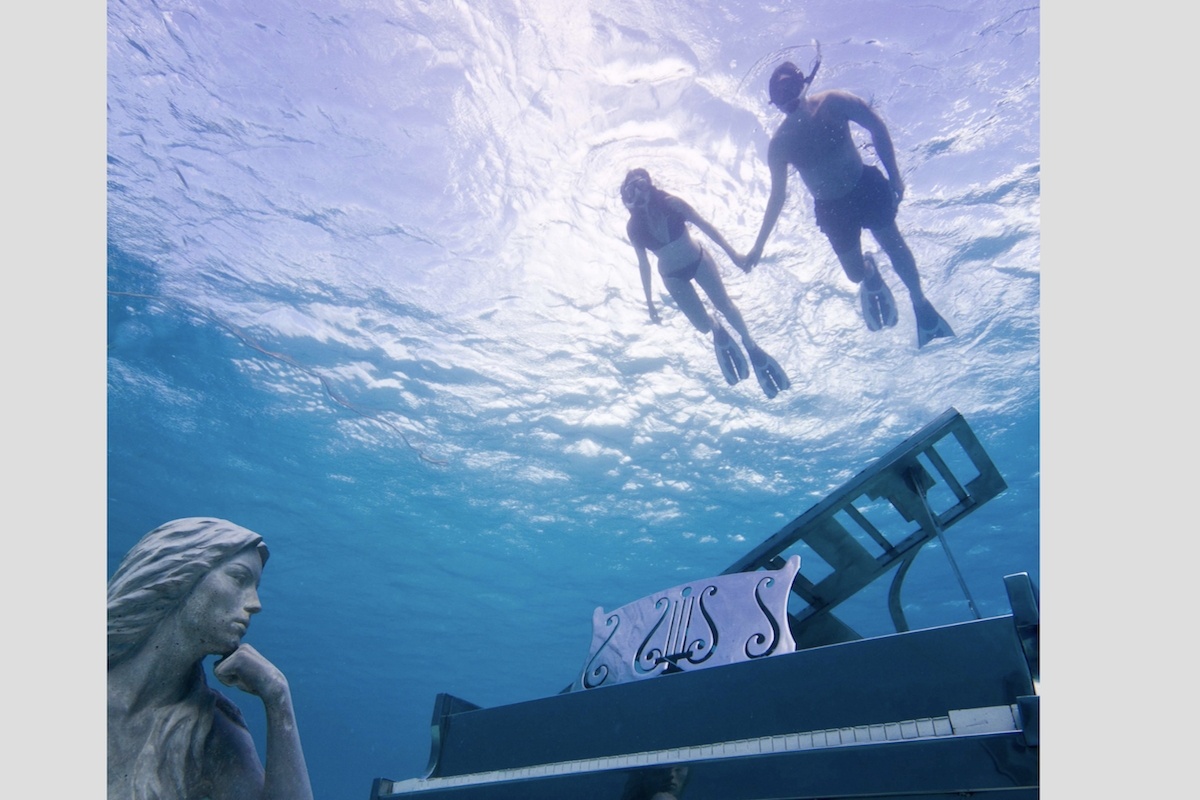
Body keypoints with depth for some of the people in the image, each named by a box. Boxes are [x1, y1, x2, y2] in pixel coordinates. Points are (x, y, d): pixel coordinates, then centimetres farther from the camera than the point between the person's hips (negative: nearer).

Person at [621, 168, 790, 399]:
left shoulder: (670, 203, -19)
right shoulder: (633, 228, -16)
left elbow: (704, 225, -12)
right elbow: (643, 264, -6)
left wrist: (732, 253, -14)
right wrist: (649, 301, -3)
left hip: (698, 260, 0)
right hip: (673, 275, 1)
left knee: (724, 304, -7)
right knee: (702, 325, -6)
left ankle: (752, 347, 11)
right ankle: (718, 332, 31)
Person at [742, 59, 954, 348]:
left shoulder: (834, 103, -17)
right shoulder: (780, 143, -15)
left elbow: (877, 128, -4)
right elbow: (778, 196, -7)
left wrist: (894, 175, -7)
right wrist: (759, 245, -9)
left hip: (866, 186, 0)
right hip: (830, 207, 1)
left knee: (895, 246, 4)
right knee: (856, 274, 2)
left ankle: (920, 302, 28)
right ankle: (873, 279, 42)